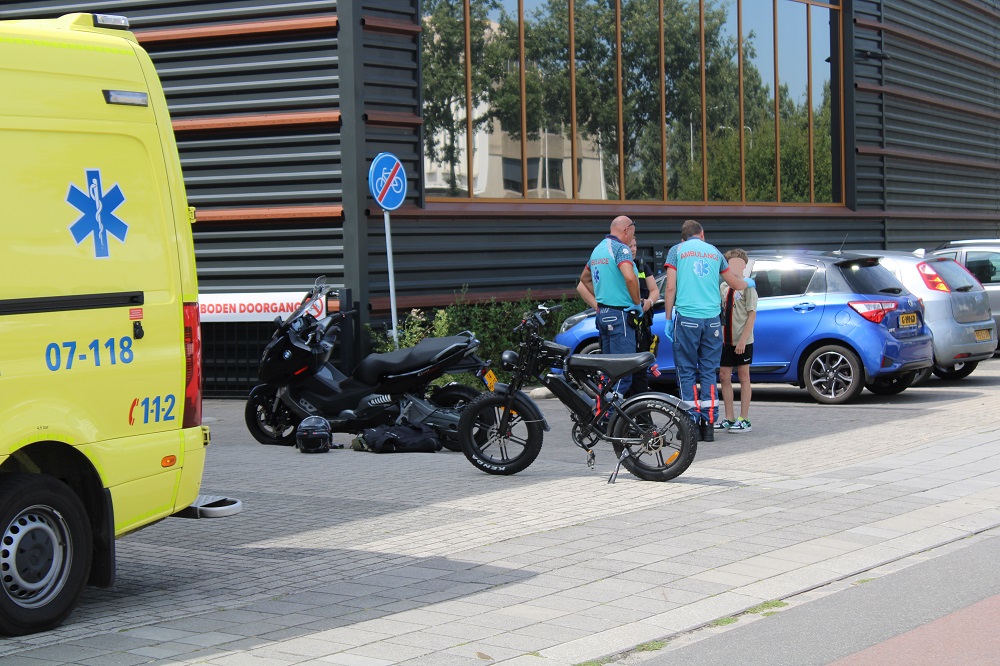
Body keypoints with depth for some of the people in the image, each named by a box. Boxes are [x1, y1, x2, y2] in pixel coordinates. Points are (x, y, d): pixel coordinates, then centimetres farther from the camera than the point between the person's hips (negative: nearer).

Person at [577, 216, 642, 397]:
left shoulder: (597, 249, 17)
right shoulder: (620, 248, -11)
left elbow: (584, 279, 31)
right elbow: (629, 277, -27)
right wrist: (637, 303, -12)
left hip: (603, 314, 9)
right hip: (620, 314, -9)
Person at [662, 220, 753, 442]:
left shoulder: (677, 250, 6)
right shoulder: (714, 251, 15)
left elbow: (670, 288, -2)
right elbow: (736, 284, 23)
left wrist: (668, 319, 4)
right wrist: (749, 283, 45)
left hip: (686, 318, -3)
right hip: (712, 319, 3)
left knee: (687, 372, 2)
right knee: (709, 372, 6)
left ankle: (691, 423, -4)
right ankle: (708, 424, 2)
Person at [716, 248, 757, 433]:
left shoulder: (748, 286, -7)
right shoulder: (723, 286, 10)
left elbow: (752, 314, -11)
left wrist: (743, 340, -18)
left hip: (742, 341, -6)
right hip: (725, 340, 6)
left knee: (743, 377, 1)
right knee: (724, 376, 5)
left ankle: (744, 419, 5)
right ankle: (729, 418, 12)